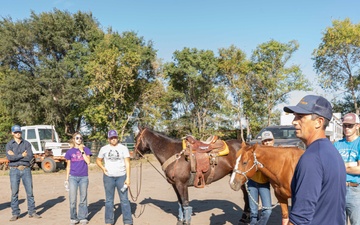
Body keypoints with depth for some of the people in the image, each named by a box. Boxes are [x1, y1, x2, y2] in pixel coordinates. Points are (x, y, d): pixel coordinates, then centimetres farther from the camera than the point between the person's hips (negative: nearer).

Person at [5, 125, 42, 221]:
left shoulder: (27, 143, 5)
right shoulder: (9, 144, 4)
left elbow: (30, 157, -9)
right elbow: (9, 157, -13)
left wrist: (15, 156, -9)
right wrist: (22, 155, -10)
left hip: (26, 170, 1)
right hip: (14, 170, -1)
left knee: (30, 191, 3)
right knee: (14, 192, 2)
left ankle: (32, 212, 11)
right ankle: (15, 214, 12)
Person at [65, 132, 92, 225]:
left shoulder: (85, 149, 2)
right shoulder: (70, 151, 4)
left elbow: (88, 161, -10)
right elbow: (68, 166, 9)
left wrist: (82, 151, -12)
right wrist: (67, 178, 7)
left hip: (84, 177, 0)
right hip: (73, 177, 0)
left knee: (83, 199, 7)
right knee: (72, 199, 1)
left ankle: (83, 218, 17)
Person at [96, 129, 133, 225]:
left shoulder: (123, 148, -2)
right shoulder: (104, 149, 2)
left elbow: (127, 163, -4)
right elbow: (98, 160, 14)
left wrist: (128, 178, -11)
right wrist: (103, 168, -7)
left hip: (121, 176, -1)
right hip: (108, 177, 2)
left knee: (124, 199, 1)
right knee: (109, 200, 10)